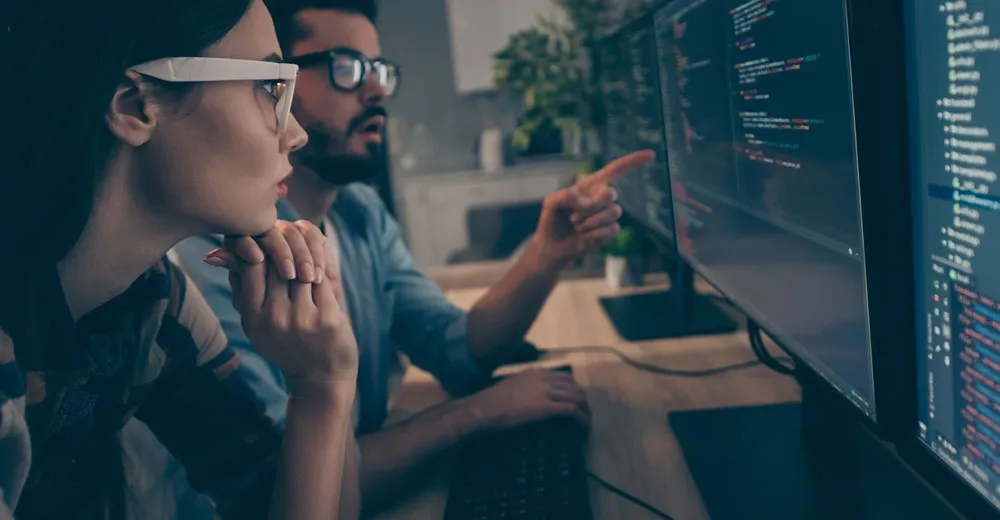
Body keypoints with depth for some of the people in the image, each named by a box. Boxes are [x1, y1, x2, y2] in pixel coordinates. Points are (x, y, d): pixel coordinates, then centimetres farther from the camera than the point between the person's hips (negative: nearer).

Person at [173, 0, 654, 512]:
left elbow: (461, 353, -2)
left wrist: (548, 253, -17)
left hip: (360, 472, 6)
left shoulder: (362, 211, 2)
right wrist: (477, 410, -22)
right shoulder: (210, 251, -24)